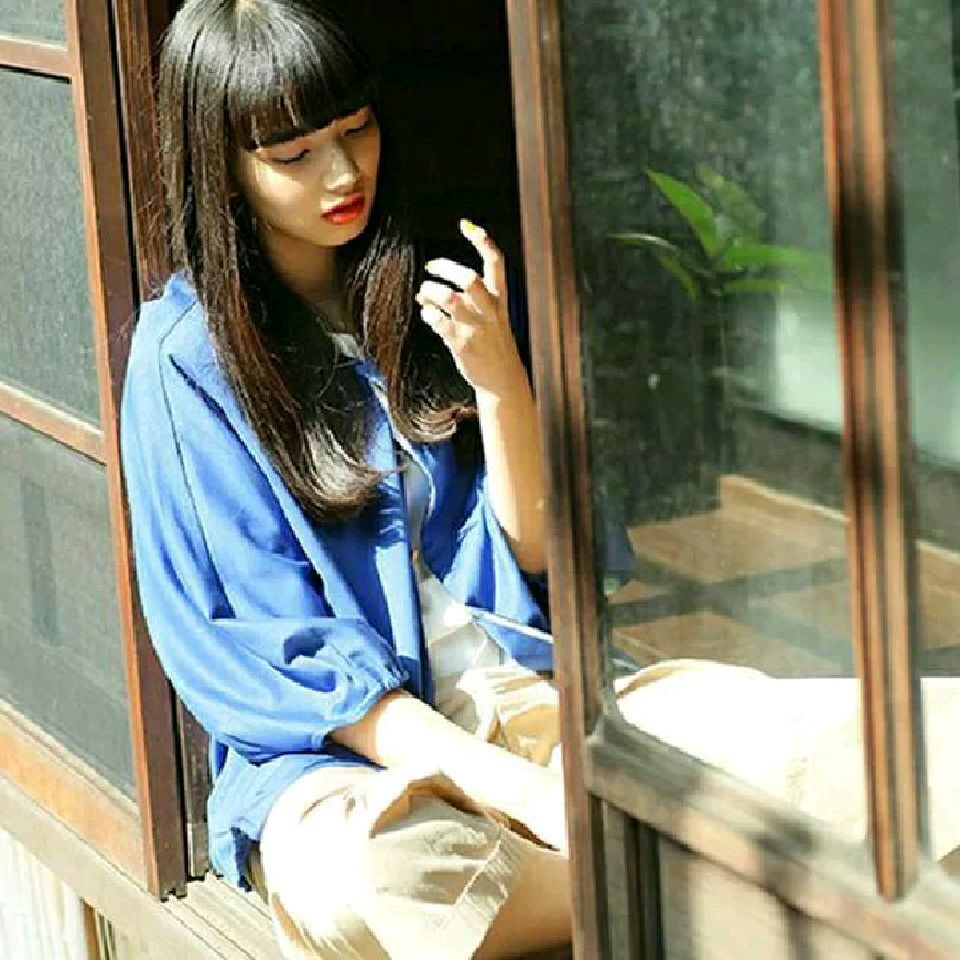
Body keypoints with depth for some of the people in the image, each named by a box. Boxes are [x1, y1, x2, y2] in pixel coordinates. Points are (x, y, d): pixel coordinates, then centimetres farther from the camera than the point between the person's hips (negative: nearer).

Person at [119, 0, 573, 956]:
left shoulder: (442, 285, 10)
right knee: (358, 878, -39)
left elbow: (533, 552, 8)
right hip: (325, 738, -1)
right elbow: (262, 644, -7)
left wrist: (500, 376, -12)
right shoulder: (185, 354, 0)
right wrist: (508, 783, -19)